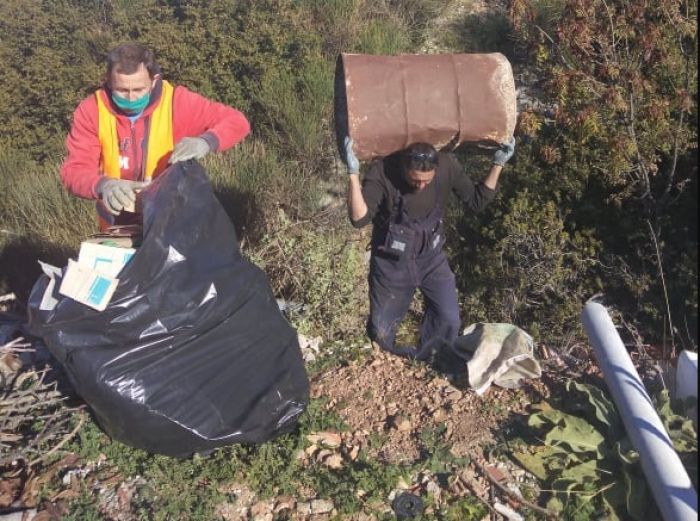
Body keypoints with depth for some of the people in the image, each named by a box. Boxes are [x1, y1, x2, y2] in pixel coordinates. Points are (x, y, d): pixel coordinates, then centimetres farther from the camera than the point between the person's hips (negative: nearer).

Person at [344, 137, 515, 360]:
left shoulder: (447, 166, -17)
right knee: (381, 331, 9)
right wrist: (353, 174, -46)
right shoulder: (382, 173, -26)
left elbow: (476, 201, -6)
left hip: (431, 257, 3)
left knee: (449, 320, -1)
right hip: (392, 262, -2)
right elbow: (359, 218, -34)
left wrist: (498, 164, -16)